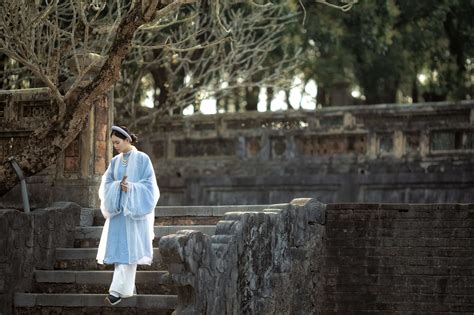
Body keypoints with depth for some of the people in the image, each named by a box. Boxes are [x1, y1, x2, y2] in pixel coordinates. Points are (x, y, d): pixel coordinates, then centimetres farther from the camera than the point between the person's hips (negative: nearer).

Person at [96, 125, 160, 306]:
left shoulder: (142, 159, -5)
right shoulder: (115, 161, 11)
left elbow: (149, 185, -7)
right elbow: (106, 185, 6)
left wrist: (131, 187, -20)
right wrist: (119, 186, -14)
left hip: (134, 211, -5)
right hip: (118, 211, 6)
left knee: (128, 249, -9)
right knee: (119, 249, 3)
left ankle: (118, 290, -14)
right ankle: (128, 288, 12)